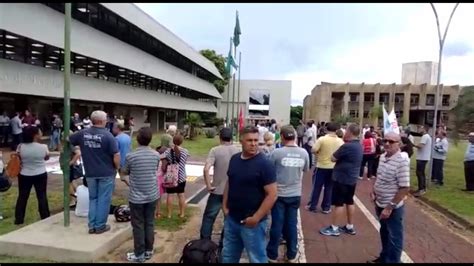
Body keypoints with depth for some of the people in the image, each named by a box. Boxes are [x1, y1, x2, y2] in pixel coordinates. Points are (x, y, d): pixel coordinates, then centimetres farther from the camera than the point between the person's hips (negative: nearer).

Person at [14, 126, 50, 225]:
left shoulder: (21, 147, -10)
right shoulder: (43, 147, -15)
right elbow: (47, 158, 3)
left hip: (24, 175, 2)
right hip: (40, 175, -2)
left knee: (22, 196, 13)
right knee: (42, 196, 8)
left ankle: (19, 219, 20)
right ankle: (45, 217, 14)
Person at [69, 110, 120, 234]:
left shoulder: (83, 133, -1)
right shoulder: (108, 135, -16)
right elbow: (116, 155, -16)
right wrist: (117, 168, 1)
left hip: (90, 173, 5)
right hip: (106, 173, -4)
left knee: (93, 198, 17)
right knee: (103, 199, 6)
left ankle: (92, 225, 19)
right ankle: (100, 226, 12)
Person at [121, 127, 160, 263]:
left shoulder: (131, 156, -14)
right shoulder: (156, 155, -3)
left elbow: (123, 174, 1)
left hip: (136, 197, -3)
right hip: (152, 195, 4)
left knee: (138, 226, 8)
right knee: (150, 223, 14)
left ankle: (139, 254, 19)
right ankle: (148, 251, 27)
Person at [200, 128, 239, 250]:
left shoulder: (215, 150, -9)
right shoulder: (238, 151, -1)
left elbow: (206, 169, -21)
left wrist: (208, 185, -12)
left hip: (217, 191, -2)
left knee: (208, 217, 12)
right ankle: (224, 243, 23)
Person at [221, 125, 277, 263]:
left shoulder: (264, 164, -16)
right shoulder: (234, 159, 3)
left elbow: (272, 195, -18)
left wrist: (256, 218, -19)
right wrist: (225, 206, 8)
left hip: (252, 223, -6)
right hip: (231, 219, 6)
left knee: (256, 259, 11)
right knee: (228, 256, 21)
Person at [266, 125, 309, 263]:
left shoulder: (277, 152, -17)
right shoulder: (304, 153, -6)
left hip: (279, 193, -3)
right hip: (295, 194, 3)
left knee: (277, 224, 8)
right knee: (292, 223, 14)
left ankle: (272, 255, 21)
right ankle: (292, 255, 26)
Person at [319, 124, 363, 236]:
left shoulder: (347, 146, -22)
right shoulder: (359, 146, 9)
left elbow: (333, 158, -14)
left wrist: (337, 152, 3)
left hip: (342, 178, -9)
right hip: (352, 178, 9)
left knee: (338, 203, -1)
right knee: (349, 202, 16)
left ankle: (334, 228, 6)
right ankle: (350, 227, 25)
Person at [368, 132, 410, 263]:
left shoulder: (402, 162, -23)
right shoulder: (382, 157, 1)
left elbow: (405, 188, -24)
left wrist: (390, 207, -22)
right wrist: (373, 191, 3)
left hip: (393, 208, -8)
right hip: (379, 205, 8)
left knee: (394, 238, 11)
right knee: (384, 233, 26)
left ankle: (392, 261, 28)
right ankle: (384, 257, 45)